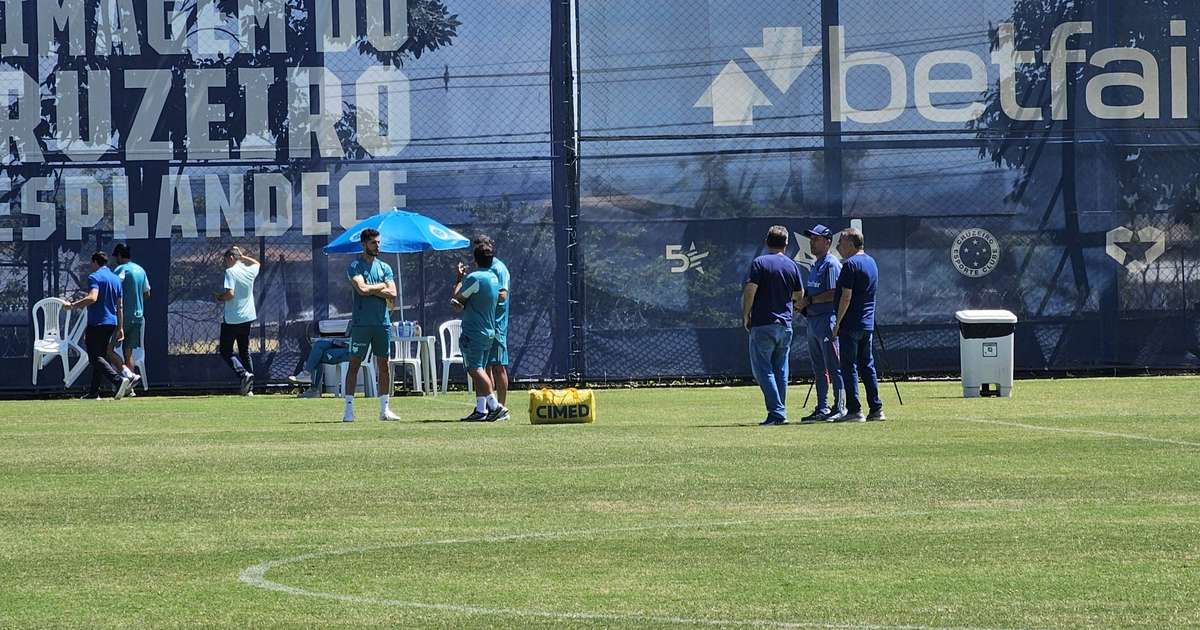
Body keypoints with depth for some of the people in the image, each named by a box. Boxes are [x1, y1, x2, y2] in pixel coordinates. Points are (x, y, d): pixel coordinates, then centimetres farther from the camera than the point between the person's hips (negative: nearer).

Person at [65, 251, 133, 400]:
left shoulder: (94, 277, -9)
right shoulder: (116, 279, 15)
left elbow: (92, 298, -25)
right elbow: (120, 306, 17)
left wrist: (73, 305, -19)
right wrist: (120, 328, 20)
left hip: (96, 323, -8)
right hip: (112, 323, 8)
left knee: (95, 357, -9)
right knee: (100, 355, 16)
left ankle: (118, 380, -28)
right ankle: (94, 391, 17)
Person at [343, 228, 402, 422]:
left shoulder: (384, 268, 12)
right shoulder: (355, 266, -2)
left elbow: (392, 294, 1)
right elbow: (362, 289, -17)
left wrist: (371, 289, -9)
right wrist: (381, 286, -3)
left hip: (382, 322, 5)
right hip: (361, 323, -5)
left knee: (384, 365, 6)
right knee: (354, 364, -4)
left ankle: (385, 409, 11)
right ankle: (349, 409, -3)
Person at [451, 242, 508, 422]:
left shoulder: (475, 278, -16)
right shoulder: (494, 278, 13)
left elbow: (457, 297, -6)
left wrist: (460, 278, 7)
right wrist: (460, 305, 7)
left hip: (473, 332, -9)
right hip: (489, 331, 9)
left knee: (476, 370, -11)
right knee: (480, 371, 12)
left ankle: (495, 405, -21)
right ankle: (481, 410, 9)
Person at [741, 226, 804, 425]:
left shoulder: (759, 263, -7)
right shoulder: (792, 265, 6)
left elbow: (750, 291, -14)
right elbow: (799, 296, 13)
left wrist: (745, 316, -3)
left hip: (763, 324, -5)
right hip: (786, 325, 5)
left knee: (762, 369, -2)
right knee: (781, 370, 13)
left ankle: (776, 412, -12)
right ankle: (781, 413, 14)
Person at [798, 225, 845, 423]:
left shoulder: (831, 264, -11)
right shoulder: (815, 265, 19)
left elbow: (834, 294, -19)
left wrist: (810, 300, -15)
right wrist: (803, 303, 7)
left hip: (827, 320, -10)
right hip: (812, 321, 10)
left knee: (833, 367, -9)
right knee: (818, 368, 13)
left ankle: (839, 408, -8)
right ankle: (822, 408, 18)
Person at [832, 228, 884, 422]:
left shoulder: (850, 264, -14)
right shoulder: (871, 262, 14)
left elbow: (846, 297, -18)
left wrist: (837, 323, -13)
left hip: (851, 324, -9)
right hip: (868, 324, 9)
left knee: (849, 366, -5)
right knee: (867, 366, 12)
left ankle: (854, 410, -9)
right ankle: (876, 409, 10)